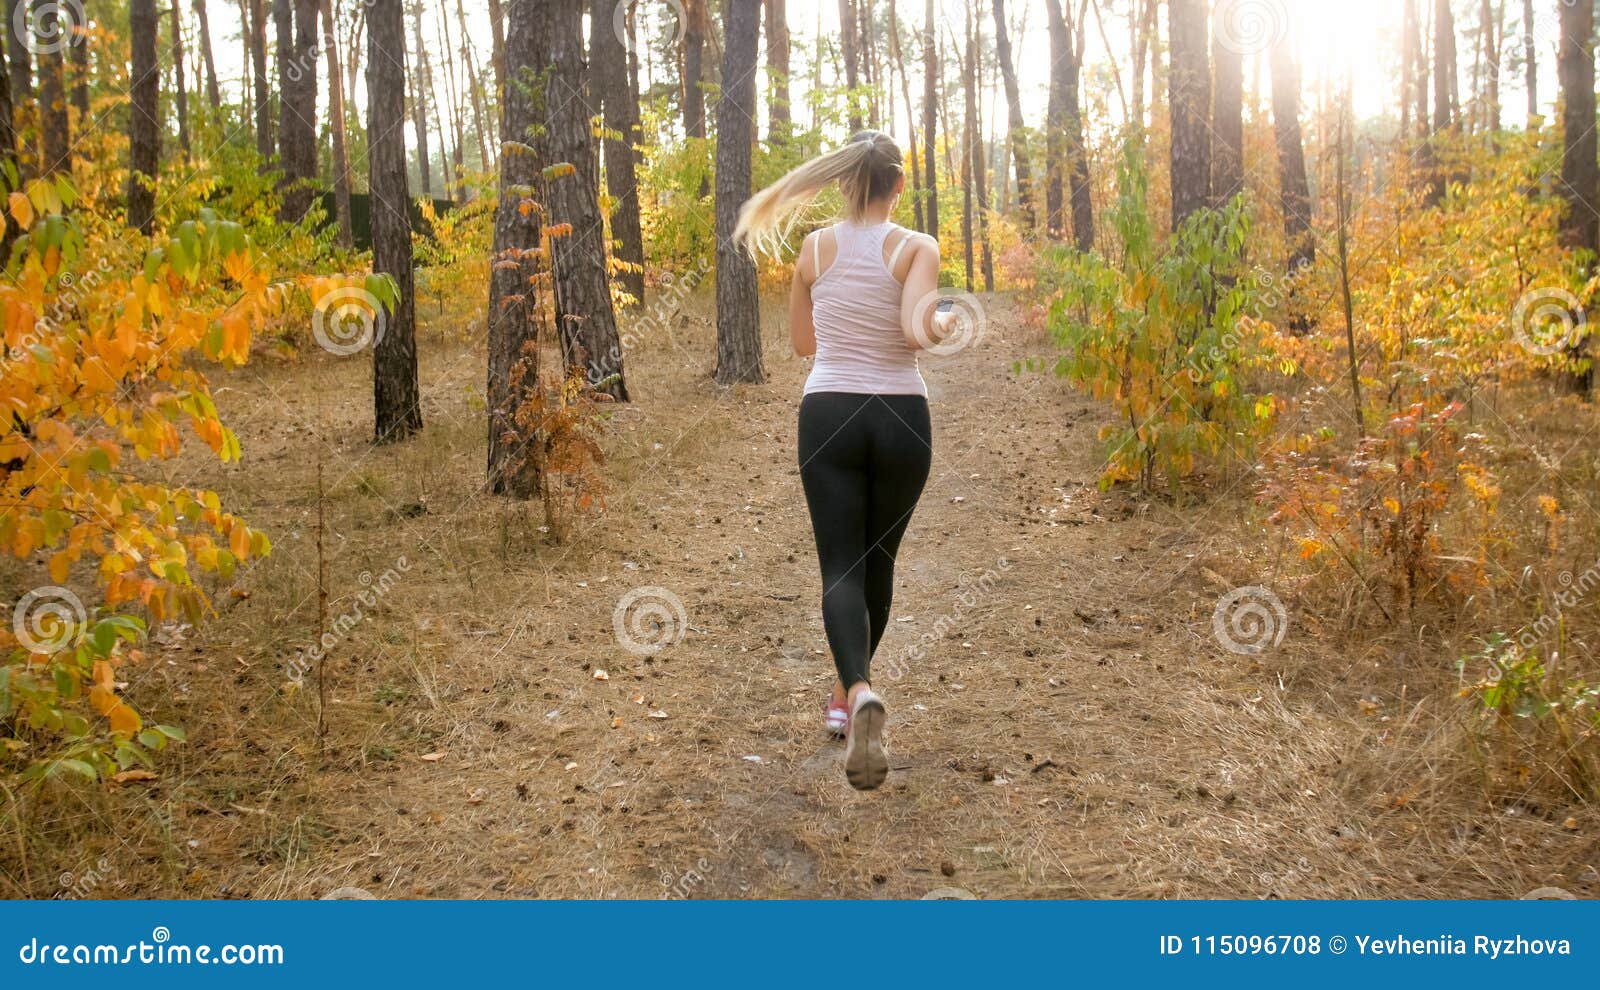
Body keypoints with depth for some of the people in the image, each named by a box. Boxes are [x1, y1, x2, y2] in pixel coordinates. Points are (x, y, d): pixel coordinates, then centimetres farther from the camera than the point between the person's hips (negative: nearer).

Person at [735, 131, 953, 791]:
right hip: (901, 418, 0)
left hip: (829, 415, 0)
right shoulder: (917, 249, -5)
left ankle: (860, 692, -28)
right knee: (877, 562, 18)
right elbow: (918, 329, -20)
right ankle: (848, 695, 32)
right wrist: (942, 323, 1)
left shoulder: (814, 249, 3)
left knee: (841, 567, -1)